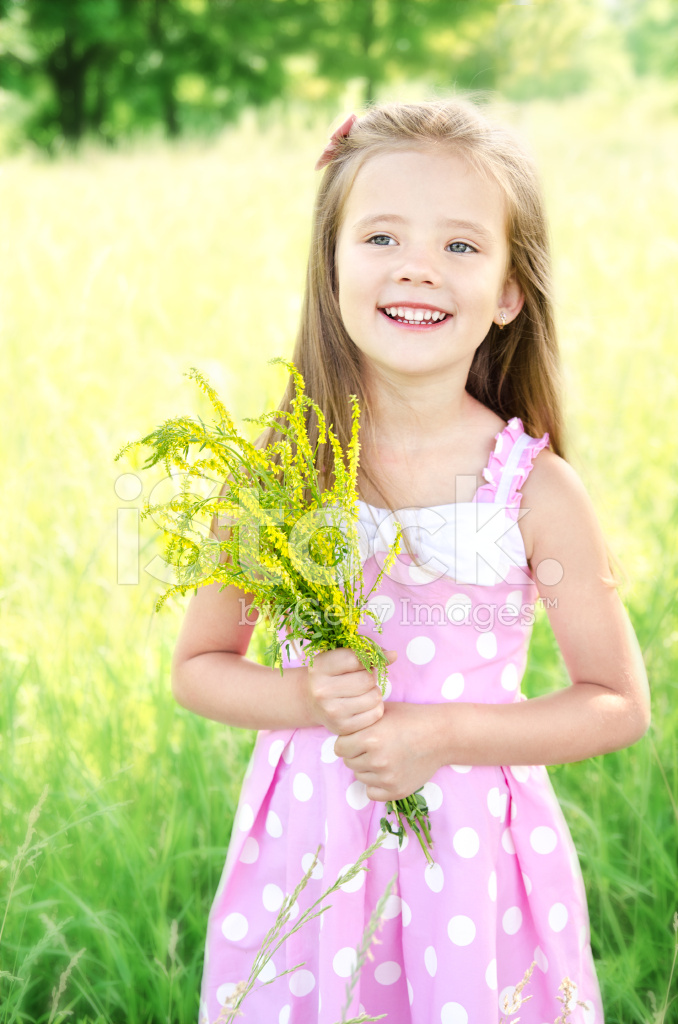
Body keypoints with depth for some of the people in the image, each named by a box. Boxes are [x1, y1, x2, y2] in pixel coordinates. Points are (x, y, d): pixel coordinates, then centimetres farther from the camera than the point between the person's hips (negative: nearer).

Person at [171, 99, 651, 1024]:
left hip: (472, 850, -1)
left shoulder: (536, 489, -11)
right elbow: (197, 668, 4)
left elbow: (620, 703, -4)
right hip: (309, 848, 1)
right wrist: (304, 698, -15)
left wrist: (445, 733, -15)